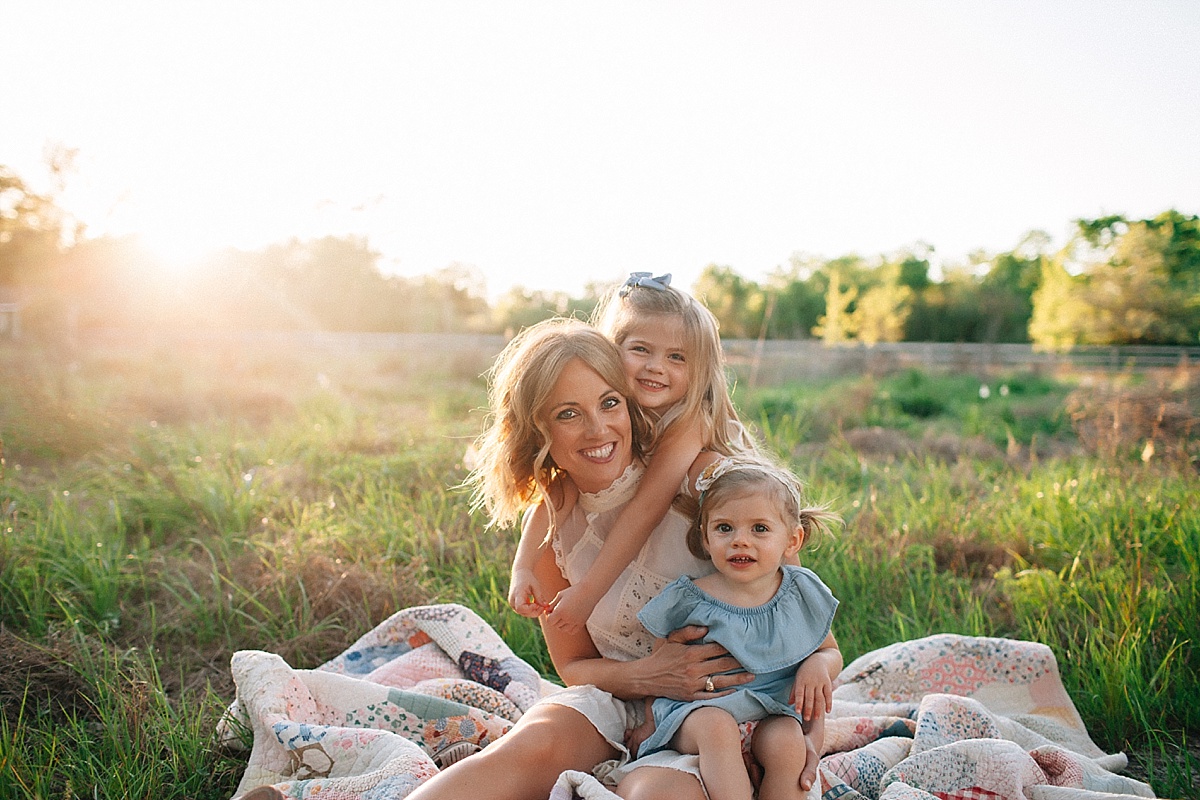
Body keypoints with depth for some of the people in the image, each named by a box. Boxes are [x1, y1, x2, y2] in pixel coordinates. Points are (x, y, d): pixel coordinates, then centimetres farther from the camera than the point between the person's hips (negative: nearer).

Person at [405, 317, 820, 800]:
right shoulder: (548, 523, -5)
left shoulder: (699, 486, -15)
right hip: (621, 698, 3)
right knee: (529, 747, -29)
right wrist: (646, 676, -17)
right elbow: (574, 665, 5)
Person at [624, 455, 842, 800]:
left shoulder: (803, 593, 0)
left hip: (773, 714, 2)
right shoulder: (688, 599, -7)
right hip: (699, 709, -1)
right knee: (715, 727, -34)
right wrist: (651, 721, 3)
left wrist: (819, 665, -9)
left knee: (785, 742, -30)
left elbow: (832, 651, 14)